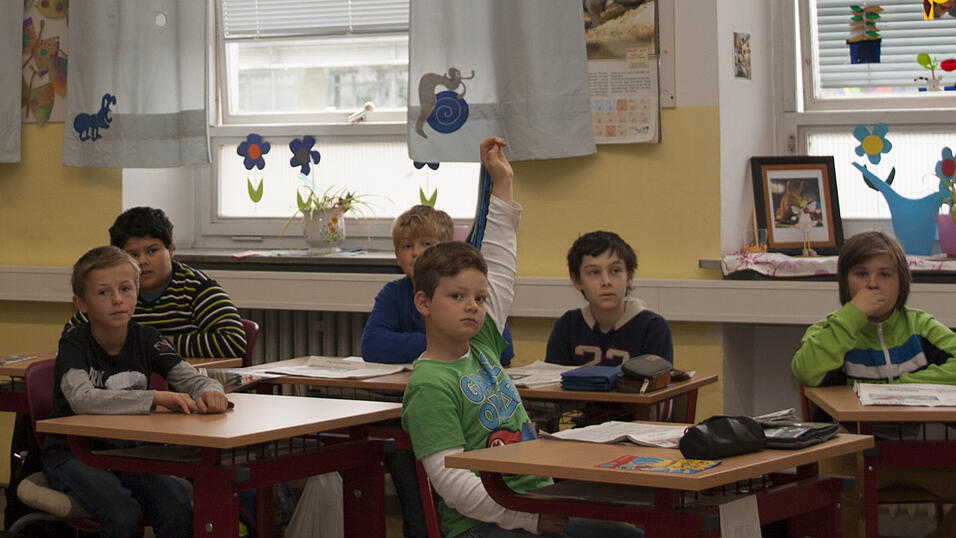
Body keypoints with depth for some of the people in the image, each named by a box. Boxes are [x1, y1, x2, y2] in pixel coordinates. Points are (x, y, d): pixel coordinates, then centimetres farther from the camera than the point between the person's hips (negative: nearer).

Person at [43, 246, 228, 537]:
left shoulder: (146, 339, -2)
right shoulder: (75, 344, -14)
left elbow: (194, 379, -7)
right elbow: (82, 399, -33)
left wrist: (209, 392, -34)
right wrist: (156, 398, -44)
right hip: (74, 455, -4)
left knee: (179, 512, -21)